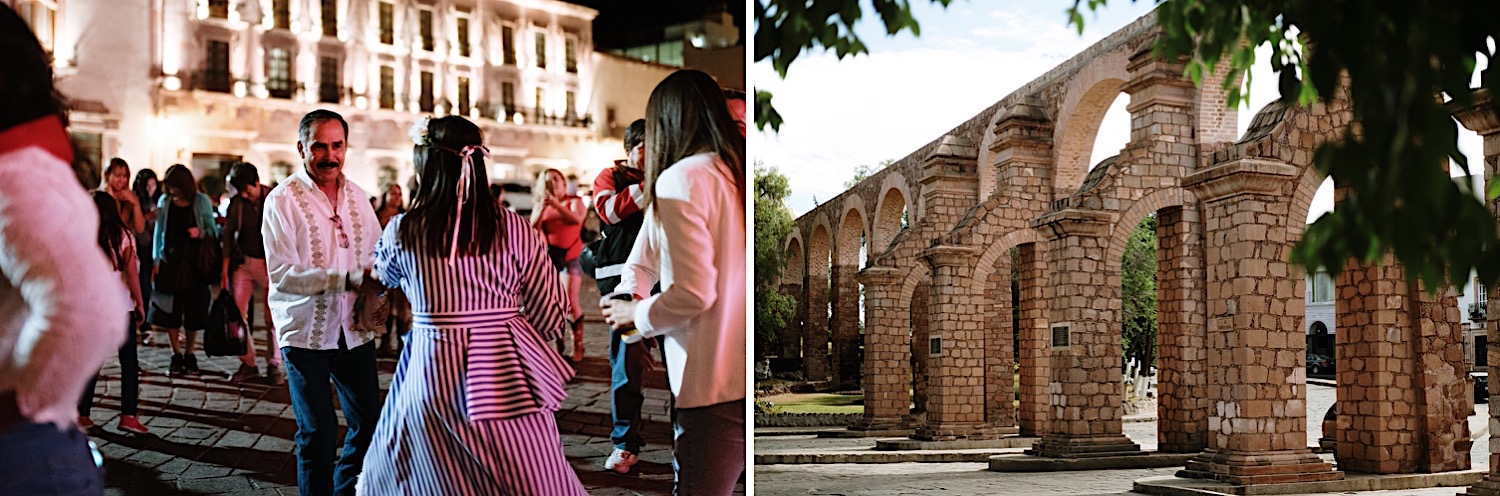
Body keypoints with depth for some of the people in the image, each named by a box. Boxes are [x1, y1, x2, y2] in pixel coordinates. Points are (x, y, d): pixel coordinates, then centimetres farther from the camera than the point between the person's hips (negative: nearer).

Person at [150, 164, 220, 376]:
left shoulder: (202, 202, 1)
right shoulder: (164, 202, 5)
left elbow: (213, 231, 6)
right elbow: (159, 232, 9)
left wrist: (201, 233, -15)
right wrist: (156, 260, 4)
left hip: (194, 263, -1)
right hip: (170, 261, 1)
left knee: (194, 311, 3)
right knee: (169, 311, 1)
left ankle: (189, 355, 17)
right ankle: (176, 356, 13)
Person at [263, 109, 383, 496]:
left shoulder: (356, 196, 7)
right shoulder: (283, 200, -9)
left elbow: (378, 255, 13)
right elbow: (281, 274, -17)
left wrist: (374, 297, -9)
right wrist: (350, 279, -25)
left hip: (354, 330, 5)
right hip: (306, 332, -5)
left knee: (369, 423, 11)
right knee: (317, 433, 2)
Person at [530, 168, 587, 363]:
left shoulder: (574, 201, 4)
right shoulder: (540, 204, 12)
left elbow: (576, 219, -17)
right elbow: (533, 228, -2)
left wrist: (556, 204, -25)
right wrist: (542, 208, -17)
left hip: (569, 257, -3)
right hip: (547, 257, 3)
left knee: (569, 301, -14)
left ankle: (578, 346, -8)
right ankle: (558, 345, 6)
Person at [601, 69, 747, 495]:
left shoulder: (680, 179, -9)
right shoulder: (737, 173, 11)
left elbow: (693, 292, -15)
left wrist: (636, 314, 2)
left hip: (716, 382, -7)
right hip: (744, 373, 7)